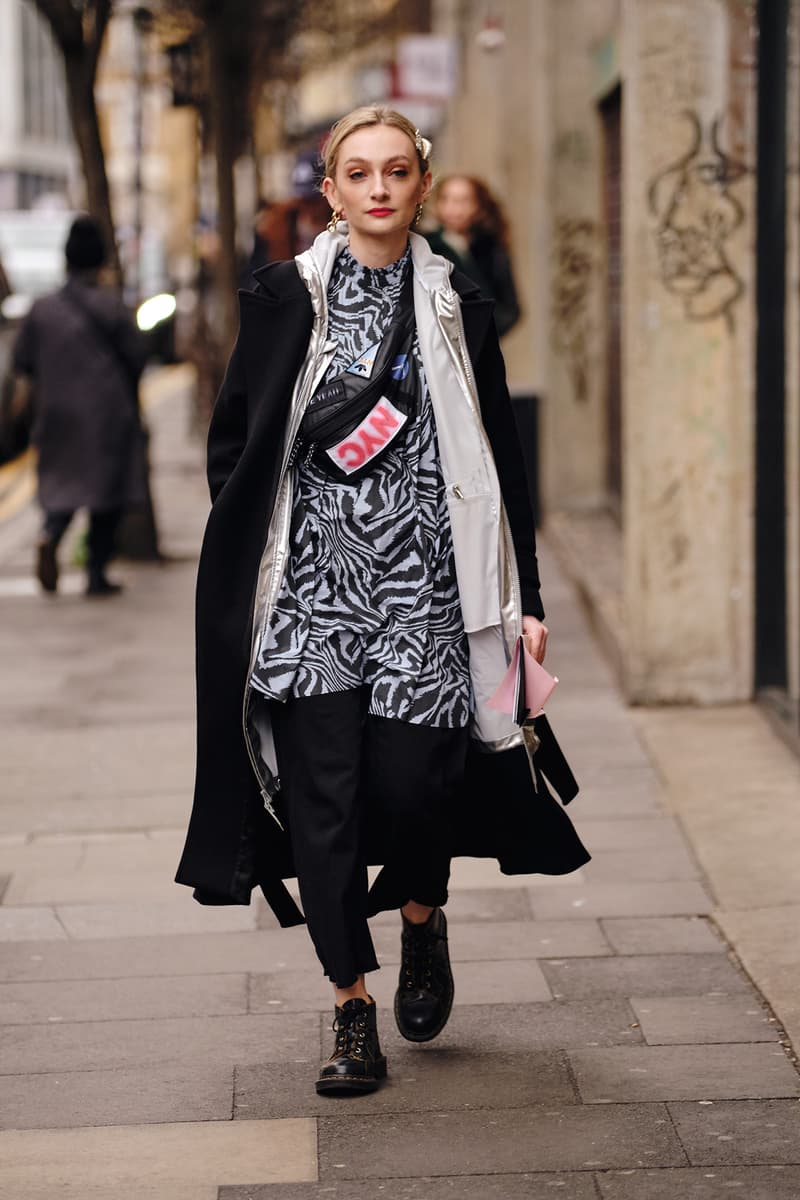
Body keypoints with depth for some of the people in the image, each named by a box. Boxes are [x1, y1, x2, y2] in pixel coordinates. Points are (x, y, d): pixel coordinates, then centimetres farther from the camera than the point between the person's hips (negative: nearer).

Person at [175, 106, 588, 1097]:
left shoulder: (457, 308, 8)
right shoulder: (286, 298, 4)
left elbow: (498, 464, 10)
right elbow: (232, 444, 8)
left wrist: (521, 597, 6)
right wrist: (243, 565, -1)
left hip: (422, 581, 0)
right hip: (312, 580, 0)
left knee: (412, 779, -8)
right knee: (322, 790, -5)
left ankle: (420, 918, 26)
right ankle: (352, 1011, 6)